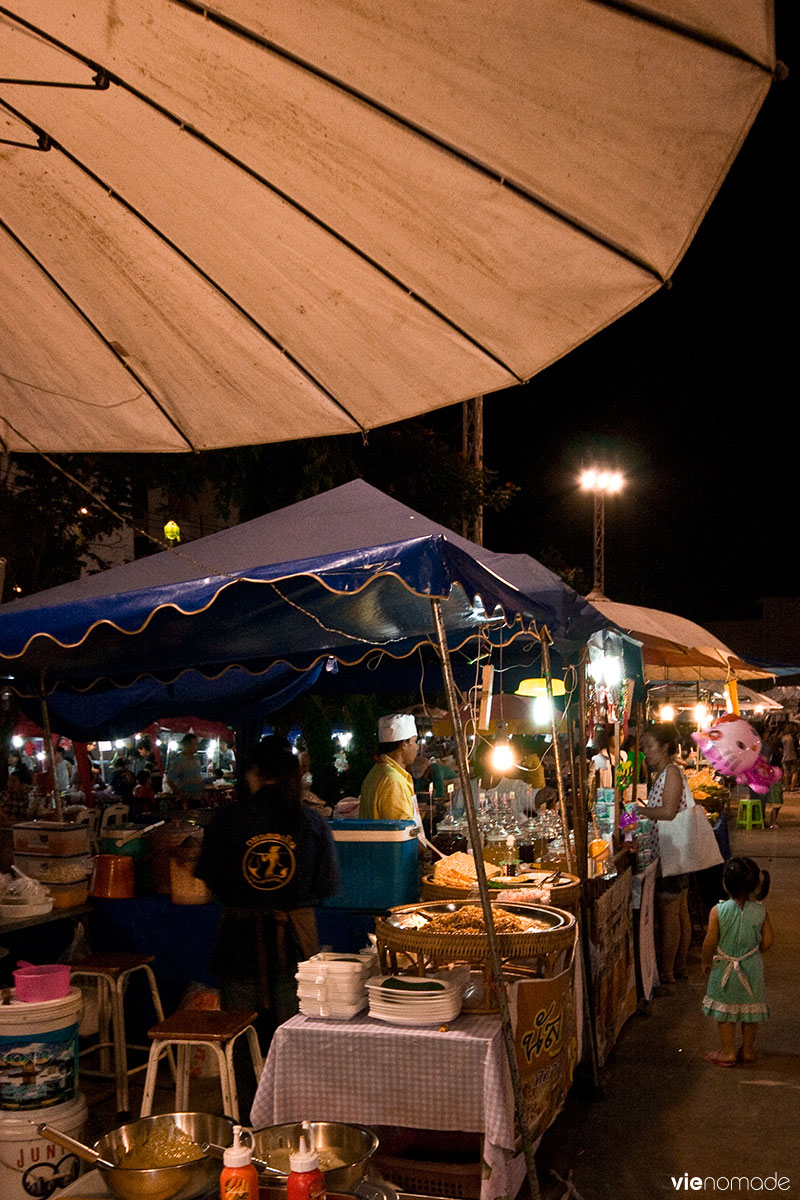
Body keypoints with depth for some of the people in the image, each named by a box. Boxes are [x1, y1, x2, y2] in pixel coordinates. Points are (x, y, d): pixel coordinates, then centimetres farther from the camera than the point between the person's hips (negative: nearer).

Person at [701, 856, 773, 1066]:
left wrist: (706, 962, 2)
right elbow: (768, 940, -5)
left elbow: (710, 942, -16)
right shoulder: (760, 910, -13)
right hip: (752, 969, 3)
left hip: (725, 969, -3)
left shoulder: (718, 911, -21)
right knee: (750, 1010, 19)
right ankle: (748, 1051, 31)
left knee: (724, 1011, 14)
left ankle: (727, 1053, 22)